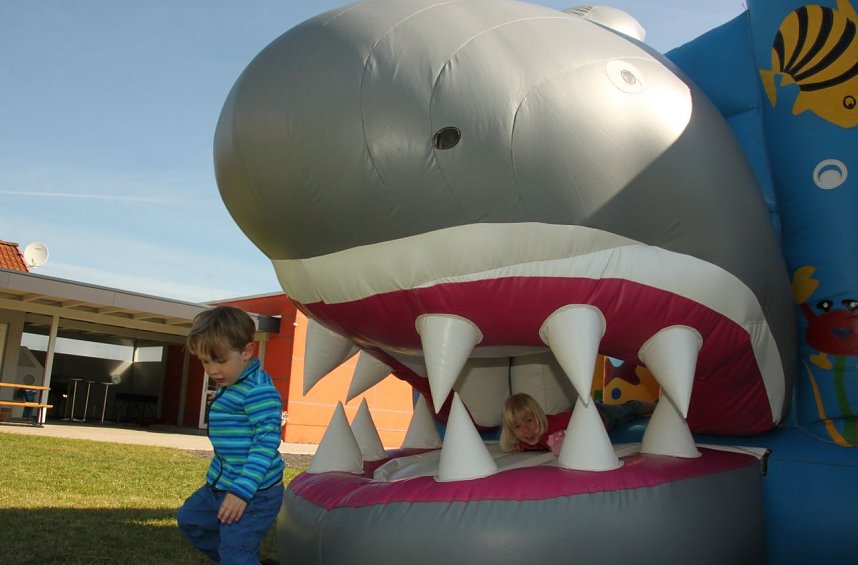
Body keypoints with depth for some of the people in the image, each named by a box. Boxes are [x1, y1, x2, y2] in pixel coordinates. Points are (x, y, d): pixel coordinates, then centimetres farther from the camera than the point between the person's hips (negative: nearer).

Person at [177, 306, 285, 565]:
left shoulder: (259, 391, -22)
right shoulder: (228, 387, 9)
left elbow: (266, 443, -26)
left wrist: (241, 491, -26)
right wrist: (216, 476, 24)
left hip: (253, 492, -11)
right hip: (221, 485, 11)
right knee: (190, 518, 26)